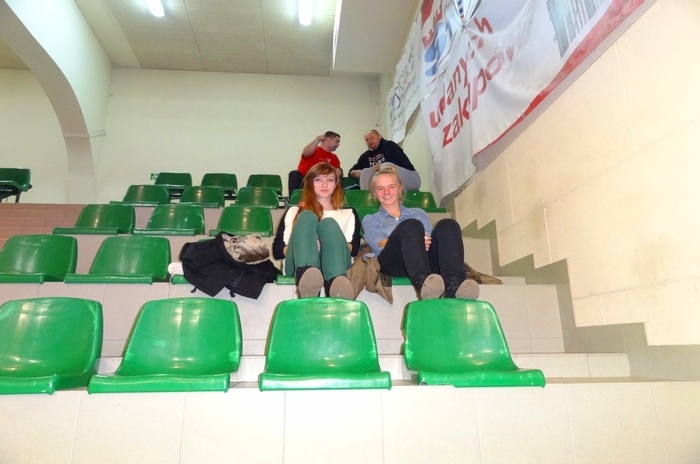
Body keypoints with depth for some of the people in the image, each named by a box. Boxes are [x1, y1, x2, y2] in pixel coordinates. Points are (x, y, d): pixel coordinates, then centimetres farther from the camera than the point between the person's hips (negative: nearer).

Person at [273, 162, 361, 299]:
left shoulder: (349, 214, 28)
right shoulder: (293, 211, 27)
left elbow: (354, 248, 11)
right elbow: (277, 251, 15)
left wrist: (335, 245, -9)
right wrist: (303, 245, -3)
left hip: (335, 267, 0)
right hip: (300, 268, 0)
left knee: (329, 223, -24)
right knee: (307, 217, -20)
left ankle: (336, 282, -56)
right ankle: (306, 275, -53)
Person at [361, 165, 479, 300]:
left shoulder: (418, 213, 33)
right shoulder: (370, 220, 26)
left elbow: (430, 238, 15)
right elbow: (378, 244, 3)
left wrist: (417, 241, -11)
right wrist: (412, 240, -16)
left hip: (426, 258, 3)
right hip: (393, 262, -3)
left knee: (448, 225, -26)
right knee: (412, 226, -33)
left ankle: (453, 284, -50)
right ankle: (422, 282, -59)